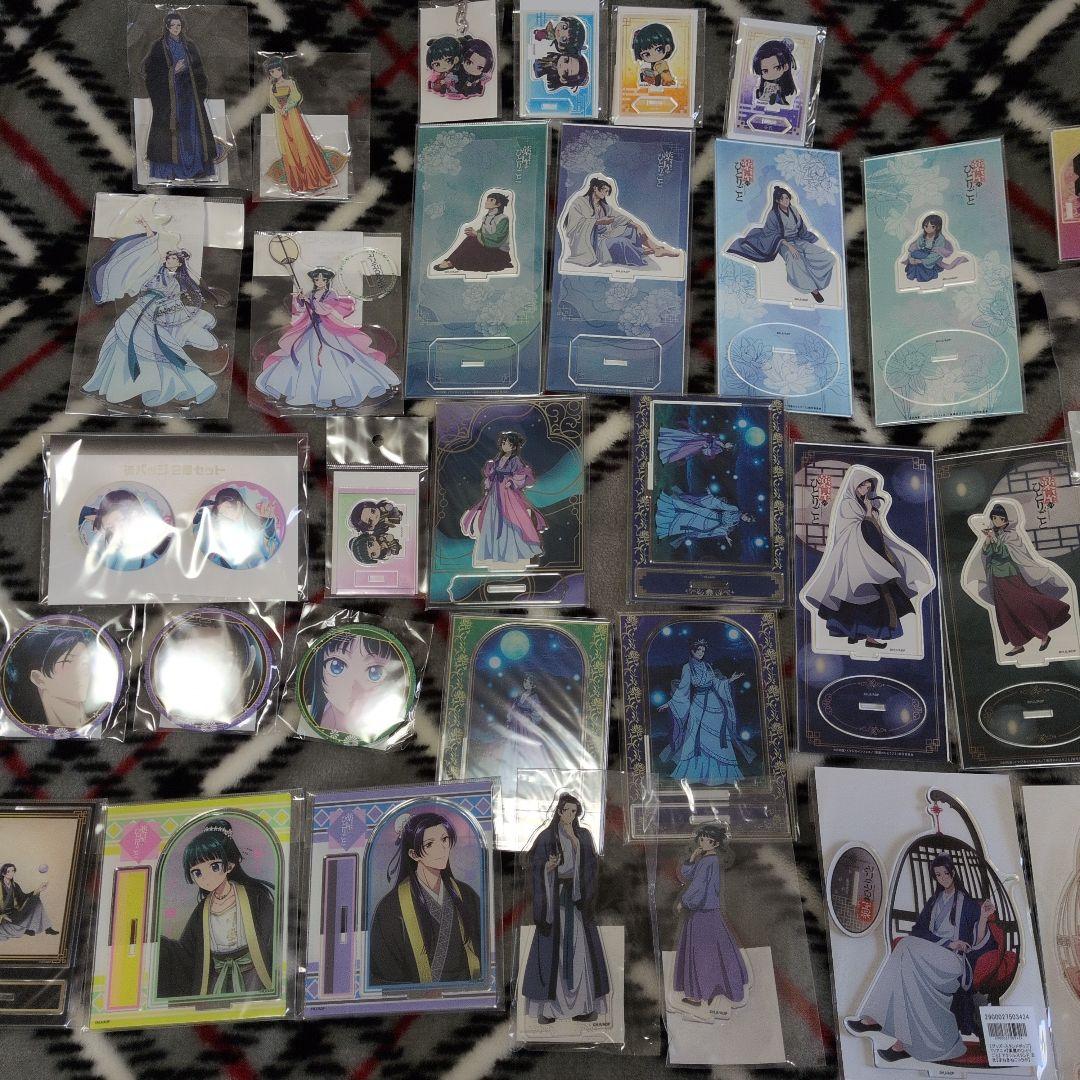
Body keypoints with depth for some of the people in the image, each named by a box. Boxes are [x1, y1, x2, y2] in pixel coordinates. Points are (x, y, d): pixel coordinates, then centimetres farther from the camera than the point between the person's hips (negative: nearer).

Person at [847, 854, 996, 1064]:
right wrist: (948, 943, -6)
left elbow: (977, 942, -1)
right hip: (931, 955, 5)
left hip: (955, 961, -5)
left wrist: (984, 917, -17)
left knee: (908, 947, -30)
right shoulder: (934, 901, 22)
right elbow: (919, 930, 9)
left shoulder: (968, 903, 7)